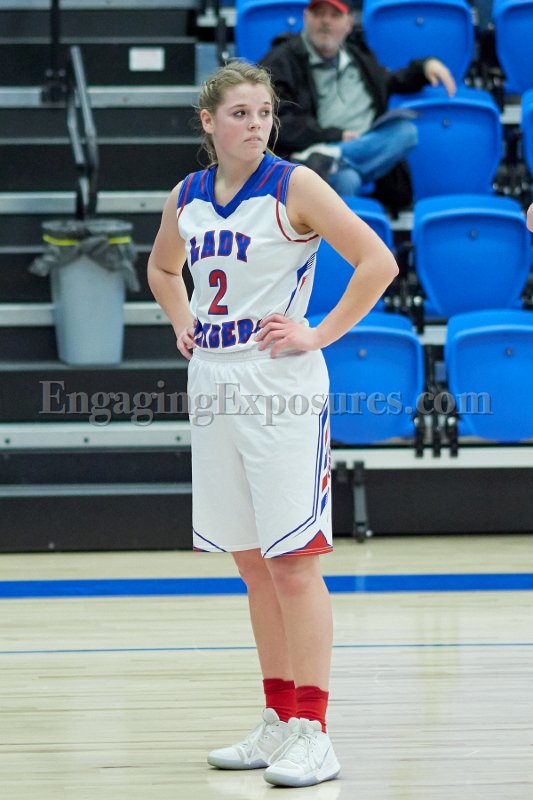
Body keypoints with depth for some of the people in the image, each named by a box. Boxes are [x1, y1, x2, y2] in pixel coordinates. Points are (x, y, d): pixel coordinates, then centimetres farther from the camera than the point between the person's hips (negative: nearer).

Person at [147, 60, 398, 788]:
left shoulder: (294, 185, -8)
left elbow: (378, 262, -11)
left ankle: (312, 734, -5)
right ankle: (279, 722, 21)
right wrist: (184, 325, 13)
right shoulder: (187, 197, 9)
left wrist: (320, 335, -12)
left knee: (292, 560, -8)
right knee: (253, 564, 12)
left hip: (282, 393, -6)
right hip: (214, 390, 6)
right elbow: (162, 269, 29)